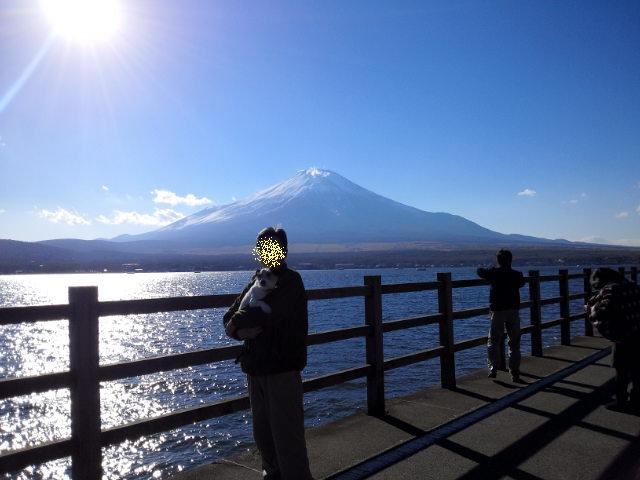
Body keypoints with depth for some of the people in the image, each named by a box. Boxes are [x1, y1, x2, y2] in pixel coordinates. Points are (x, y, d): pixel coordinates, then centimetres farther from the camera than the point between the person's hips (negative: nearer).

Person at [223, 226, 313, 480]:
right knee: (263, 431, 19)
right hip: (256, 368, 7)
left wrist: (236, 323, -11)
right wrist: (240, 330, -16)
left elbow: (267, 315, -26)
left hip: (283, 369, -7)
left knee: (286, 434, -3)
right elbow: (230, 318, 7)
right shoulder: (257, 280, 11)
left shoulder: (291, 281, -11)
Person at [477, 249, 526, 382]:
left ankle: (493, 368, -7)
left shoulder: (494, 273, -3)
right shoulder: (517, 274, 5)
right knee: (514, 343, 9)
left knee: (493, 341, 7)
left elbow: (480, 271, 11)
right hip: (513, 311, 2)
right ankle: (515, 373, 8)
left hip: (498, 311, -2)